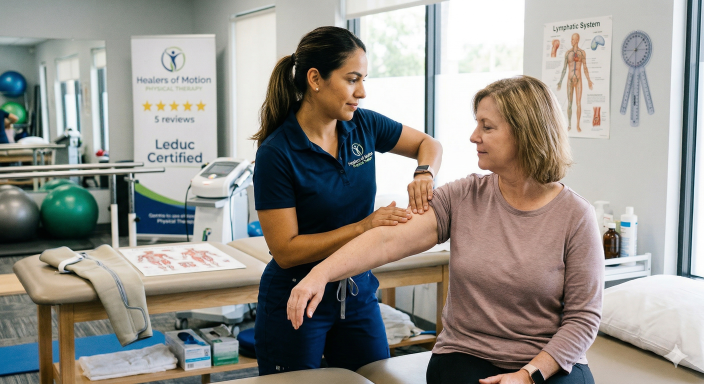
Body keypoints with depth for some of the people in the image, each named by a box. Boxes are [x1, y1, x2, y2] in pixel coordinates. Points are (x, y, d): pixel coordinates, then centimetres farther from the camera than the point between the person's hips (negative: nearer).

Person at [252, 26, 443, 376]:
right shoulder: (276, 153, -19)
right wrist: (364, 227, -26)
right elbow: (285, 250, -19)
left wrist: (423, 173, -12)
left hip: (358, 293, 5)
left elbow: (429, 144, 11)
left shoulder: (362, 125, -4)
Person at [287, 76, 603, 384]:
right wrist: (320, 274, -26)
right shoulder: (462, 197, -1)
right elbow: (390, 240, -13)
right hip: (465, 357, 1)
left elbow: (583, 317, -5)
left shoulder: (575, 216, -6)